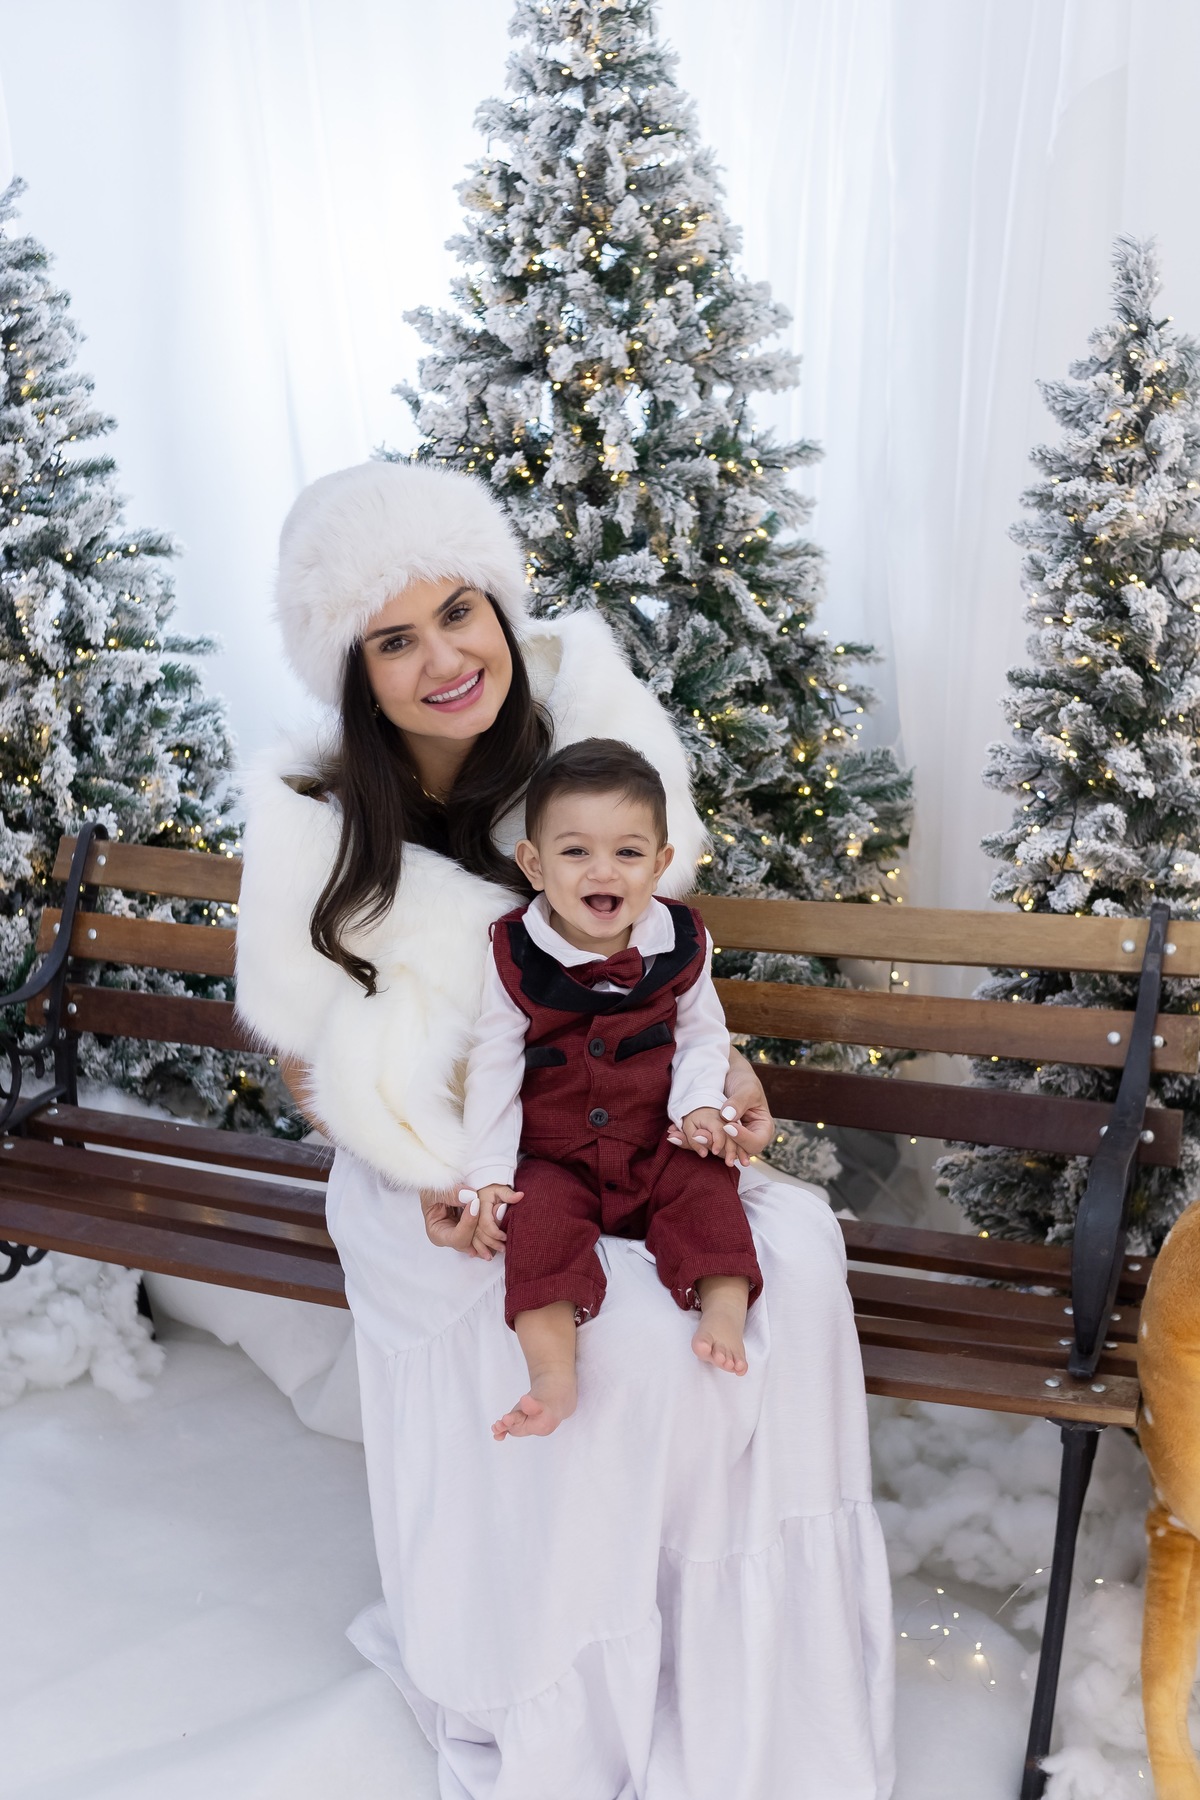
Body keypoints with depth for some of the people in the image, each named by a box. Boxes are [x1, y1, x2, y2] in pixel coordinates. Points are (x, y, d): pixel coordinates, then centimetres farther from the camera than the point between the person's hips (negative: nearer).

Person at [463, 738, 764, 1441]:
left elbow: (702, 1033, 9)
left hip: (660, 1146, 2)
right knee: (539, 1213, -26)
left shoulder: (683, 941, -4)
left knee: (705, 1185, -24)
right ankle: (553, 1375, -29)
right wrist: (487, 1172, -12)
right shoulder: (512, 958, -12)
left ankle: (726, 1313, -21)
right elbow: (491, 1068, -7)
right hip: (555, 1158, -2)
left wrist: (700, 1105, -9)